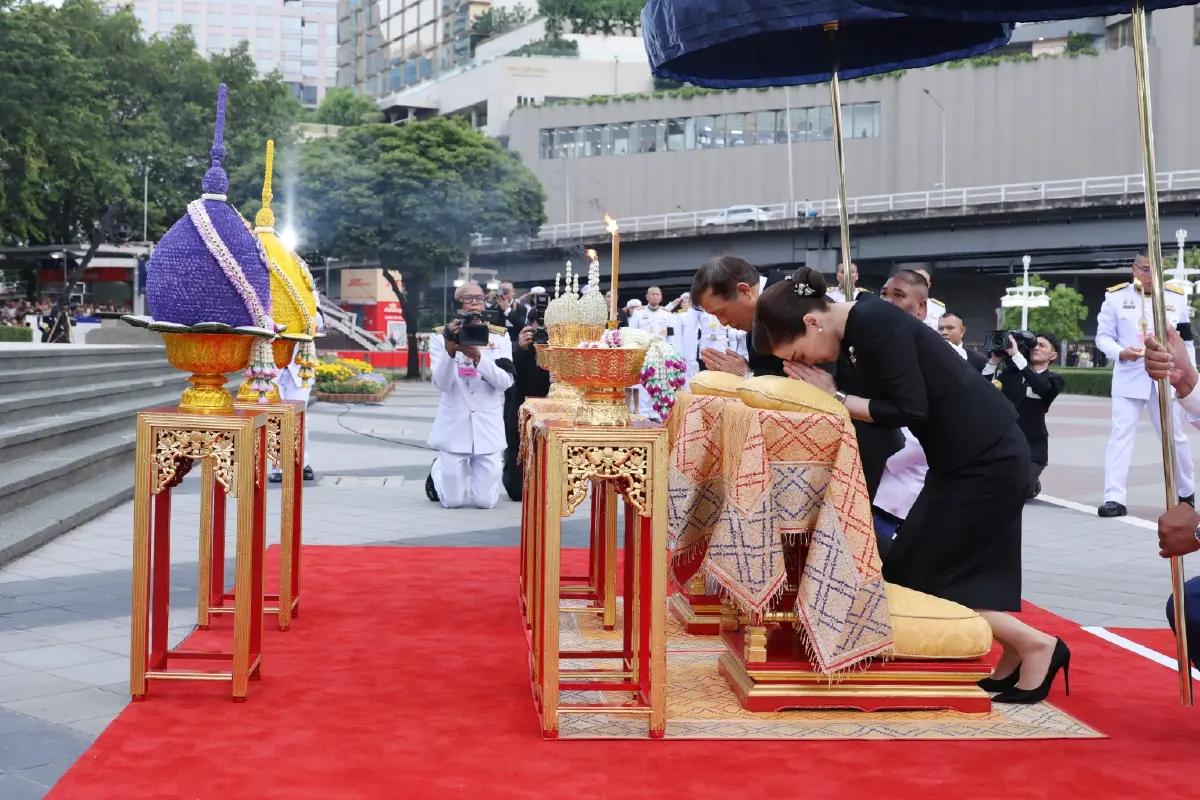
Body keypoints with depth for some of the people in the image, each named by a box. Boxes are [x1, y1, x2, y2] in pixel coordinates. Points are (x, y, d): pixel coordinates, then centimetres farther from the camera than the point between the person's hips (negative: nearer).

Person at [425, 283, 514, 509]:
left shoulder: (500, 337, 0)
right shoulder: (441, 336, -3)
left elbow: (505, 382, -11)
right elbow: (441, 384, -12)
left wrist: (478, 357, -24)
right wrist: (450, 351, -28)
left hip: (487, 424, 1)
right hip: (454, 423, -1)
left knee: (485, 501, -1)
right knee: (453, 501, 1)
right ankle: (438, 470, 36)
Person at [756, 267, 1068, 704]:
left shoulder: (875, 323, -21)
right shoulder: (855, 330, 7)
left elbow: (908, 409, -23)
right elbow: (878, 404, 8)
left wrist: (837, 398, -13)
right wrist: (830, 395, -4)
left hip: (988, 457, -10)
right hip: (961, 457, 10)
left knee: (925, 574, -3)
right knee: (915, 569, 12)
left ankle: (1037, 646, 6)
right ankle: (1015, 656, 17)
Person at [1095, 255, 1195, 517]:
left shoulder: (1176, 298, 7)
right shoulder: (1116, 297, -1)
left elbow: (1186, 342, 12)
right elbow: (1103, 336, 0)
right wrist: (1121, 353, -20)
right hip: (1129, 377, -2)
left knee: (1174, 436, 11)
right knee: (1121, 434, -10)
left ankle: (1186, 493, 30)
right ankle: (1114, 498, -12)